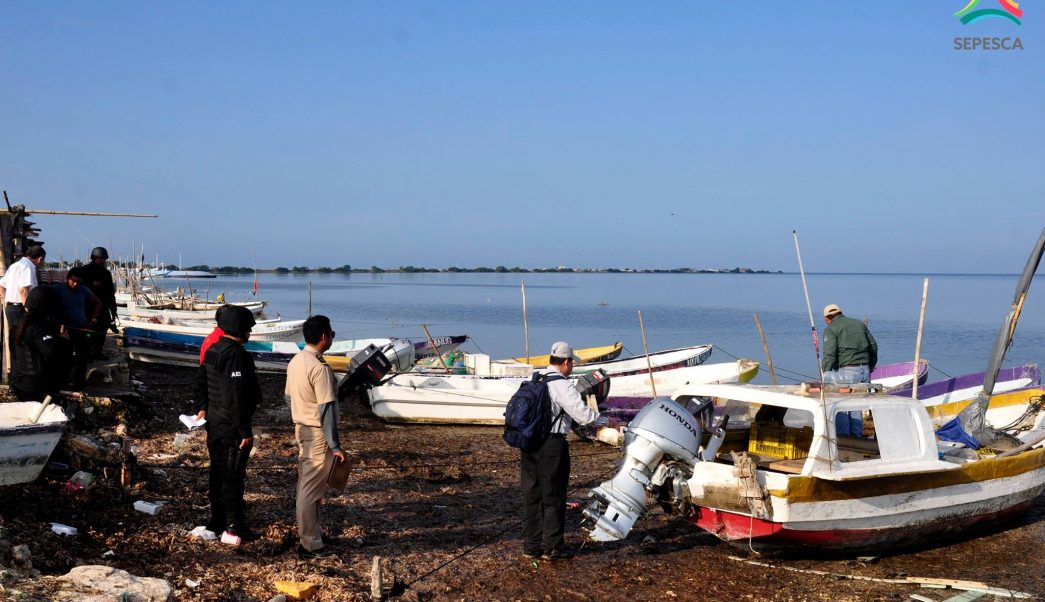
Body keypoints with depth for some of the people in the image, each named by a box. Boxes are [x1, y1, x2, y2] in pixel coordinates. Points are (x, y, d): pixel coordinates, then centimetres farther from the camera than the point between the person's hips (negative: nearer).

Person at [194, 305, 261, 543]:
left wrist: (202, 408, 27)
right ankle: (234, 527, 3)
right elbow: (236, 396, -25)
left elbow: (201, 380, 19)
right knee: (233, 476, -3)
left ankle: (217, 521, 27)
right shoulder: (237, 355, -22)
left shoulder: (212, 350, 8)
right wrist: (245, 431, -22)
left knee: (218, 471, 17)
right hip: (232, 427, -10)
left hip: (214, 423, 10)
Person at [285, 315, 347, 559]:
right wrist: (335, 446, -19)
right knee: (312, 489, -3)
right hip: (318, 434, -9)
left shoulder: (295, 361, 6)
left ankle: (309, 533, 29)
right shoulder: (319, 367, -23)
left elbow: (289, 396, 15)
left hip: (301, 429, 9)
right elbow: (326, 410, -23)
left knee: (306, 484, 18)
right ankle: (310, 544, 4)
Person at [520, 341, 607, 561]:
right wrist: (606, 421, -2)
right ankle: (552, 547, 9)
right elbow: (583, 414, -18)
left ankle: (531, 546, 19)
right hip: (551, 445, -7)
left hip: (528, 444, 8)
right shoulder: (562, 386, -13)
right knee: (553, 498, 3)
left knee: (531, 496, 13)